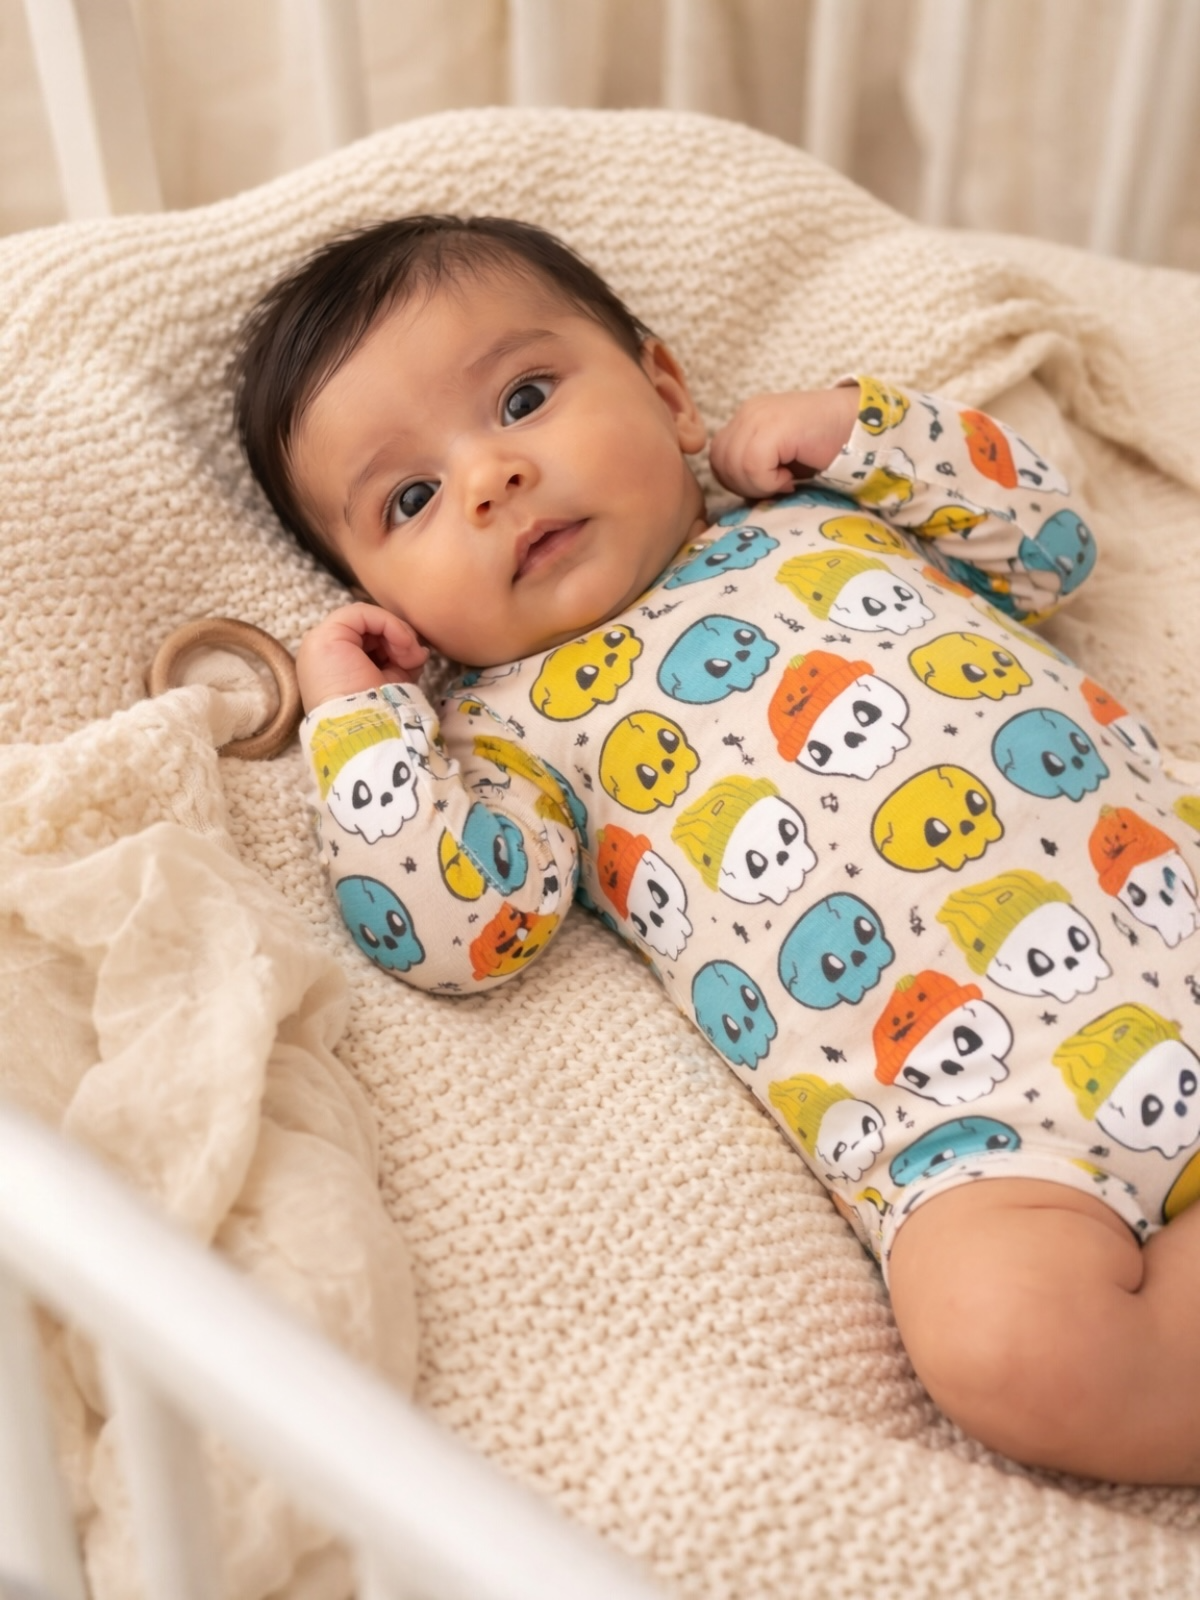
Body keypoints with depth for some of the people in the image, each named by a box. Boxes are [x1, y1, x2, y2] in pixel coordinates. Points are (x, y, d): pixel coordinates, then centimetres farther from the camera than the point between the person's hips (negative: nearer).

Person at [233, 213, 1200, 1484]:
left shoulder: (827, 510, 22)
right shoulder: (520, 716, 10)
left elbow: (1049, 533, 26)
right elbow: (448, 928, -4)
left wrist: (861, 428, 15)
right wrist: (356, 716, 1)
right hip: (965, 1085, -3)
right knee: (1012, 1348, -29)